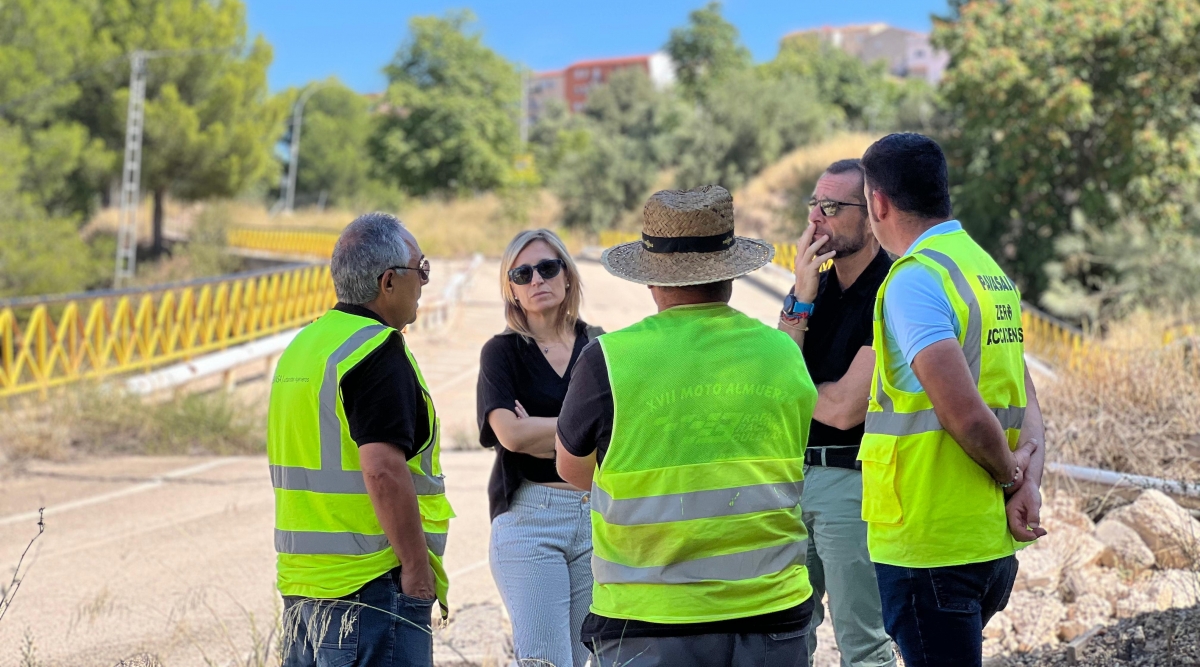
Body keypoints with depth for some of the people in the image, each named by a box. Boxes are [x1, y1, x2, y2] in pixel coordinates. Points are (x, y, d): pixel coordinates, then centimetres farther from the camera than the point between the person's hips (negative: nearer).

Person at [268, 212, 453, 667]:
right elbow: (383, 469, -24)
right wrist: (418, 568, -18)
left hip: (300, 579, 9)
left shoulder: (302, 346, 15)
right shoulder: (378, 351, -14)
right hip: (371, 583, -9)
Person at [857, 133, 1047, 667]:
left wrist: (1012, 478, -6)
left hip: (929, 541, -9)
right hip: (995, 543, 9)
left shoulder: (913, 278, -15)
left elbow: (964, 413, -23)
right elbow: (1023, 399, 10)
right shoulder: (990, 268, 13)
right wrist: (1029, 469, -6)